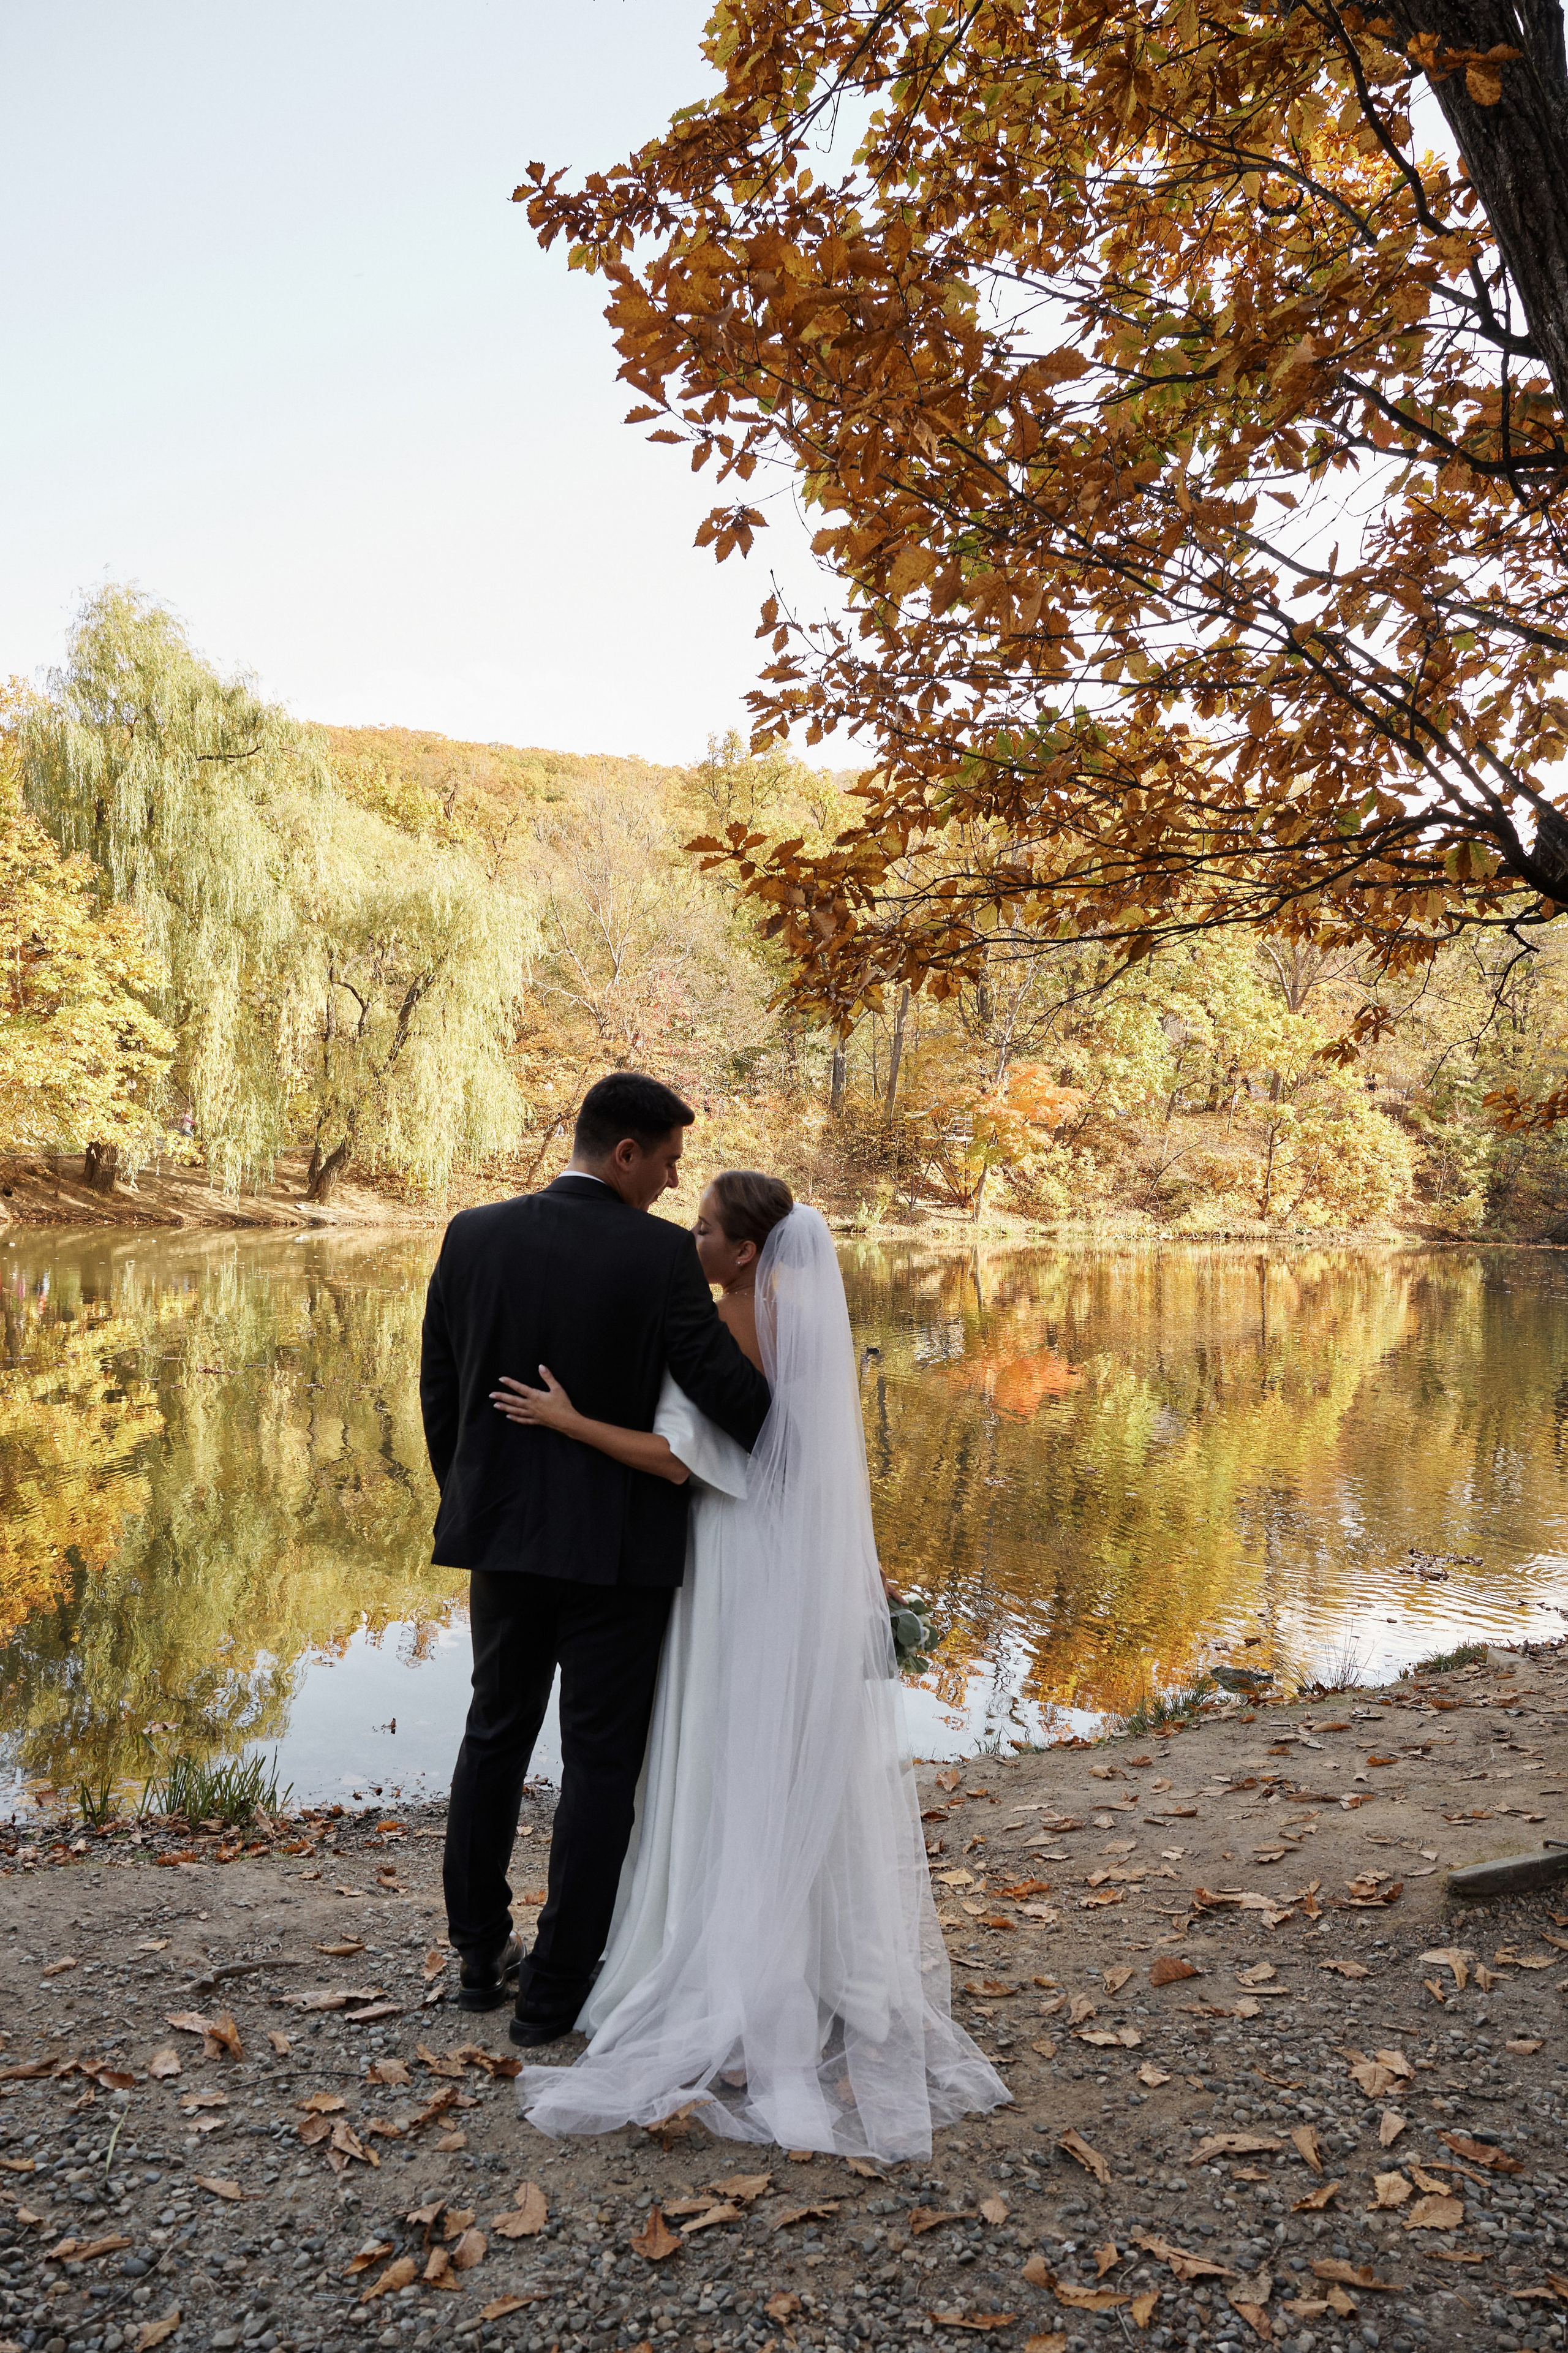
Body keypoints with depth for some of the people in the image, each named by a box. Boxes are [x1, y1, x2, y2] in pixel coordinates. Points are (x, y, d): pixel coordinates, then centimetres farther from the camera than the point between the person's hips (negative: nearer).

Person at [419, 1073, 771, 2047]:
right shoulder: (661, 1254, -16)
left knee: (496, 1735, 21)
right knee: (601, 1760, 9)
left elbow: (438, 1393, 4)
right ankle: (556, 1987, 18)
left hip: (503, 1531, 5)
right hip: (618, 1542, -4)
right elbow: (733, 1393, -17)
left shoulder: (474, 1235, -2)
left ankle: (481, 1953, 33)